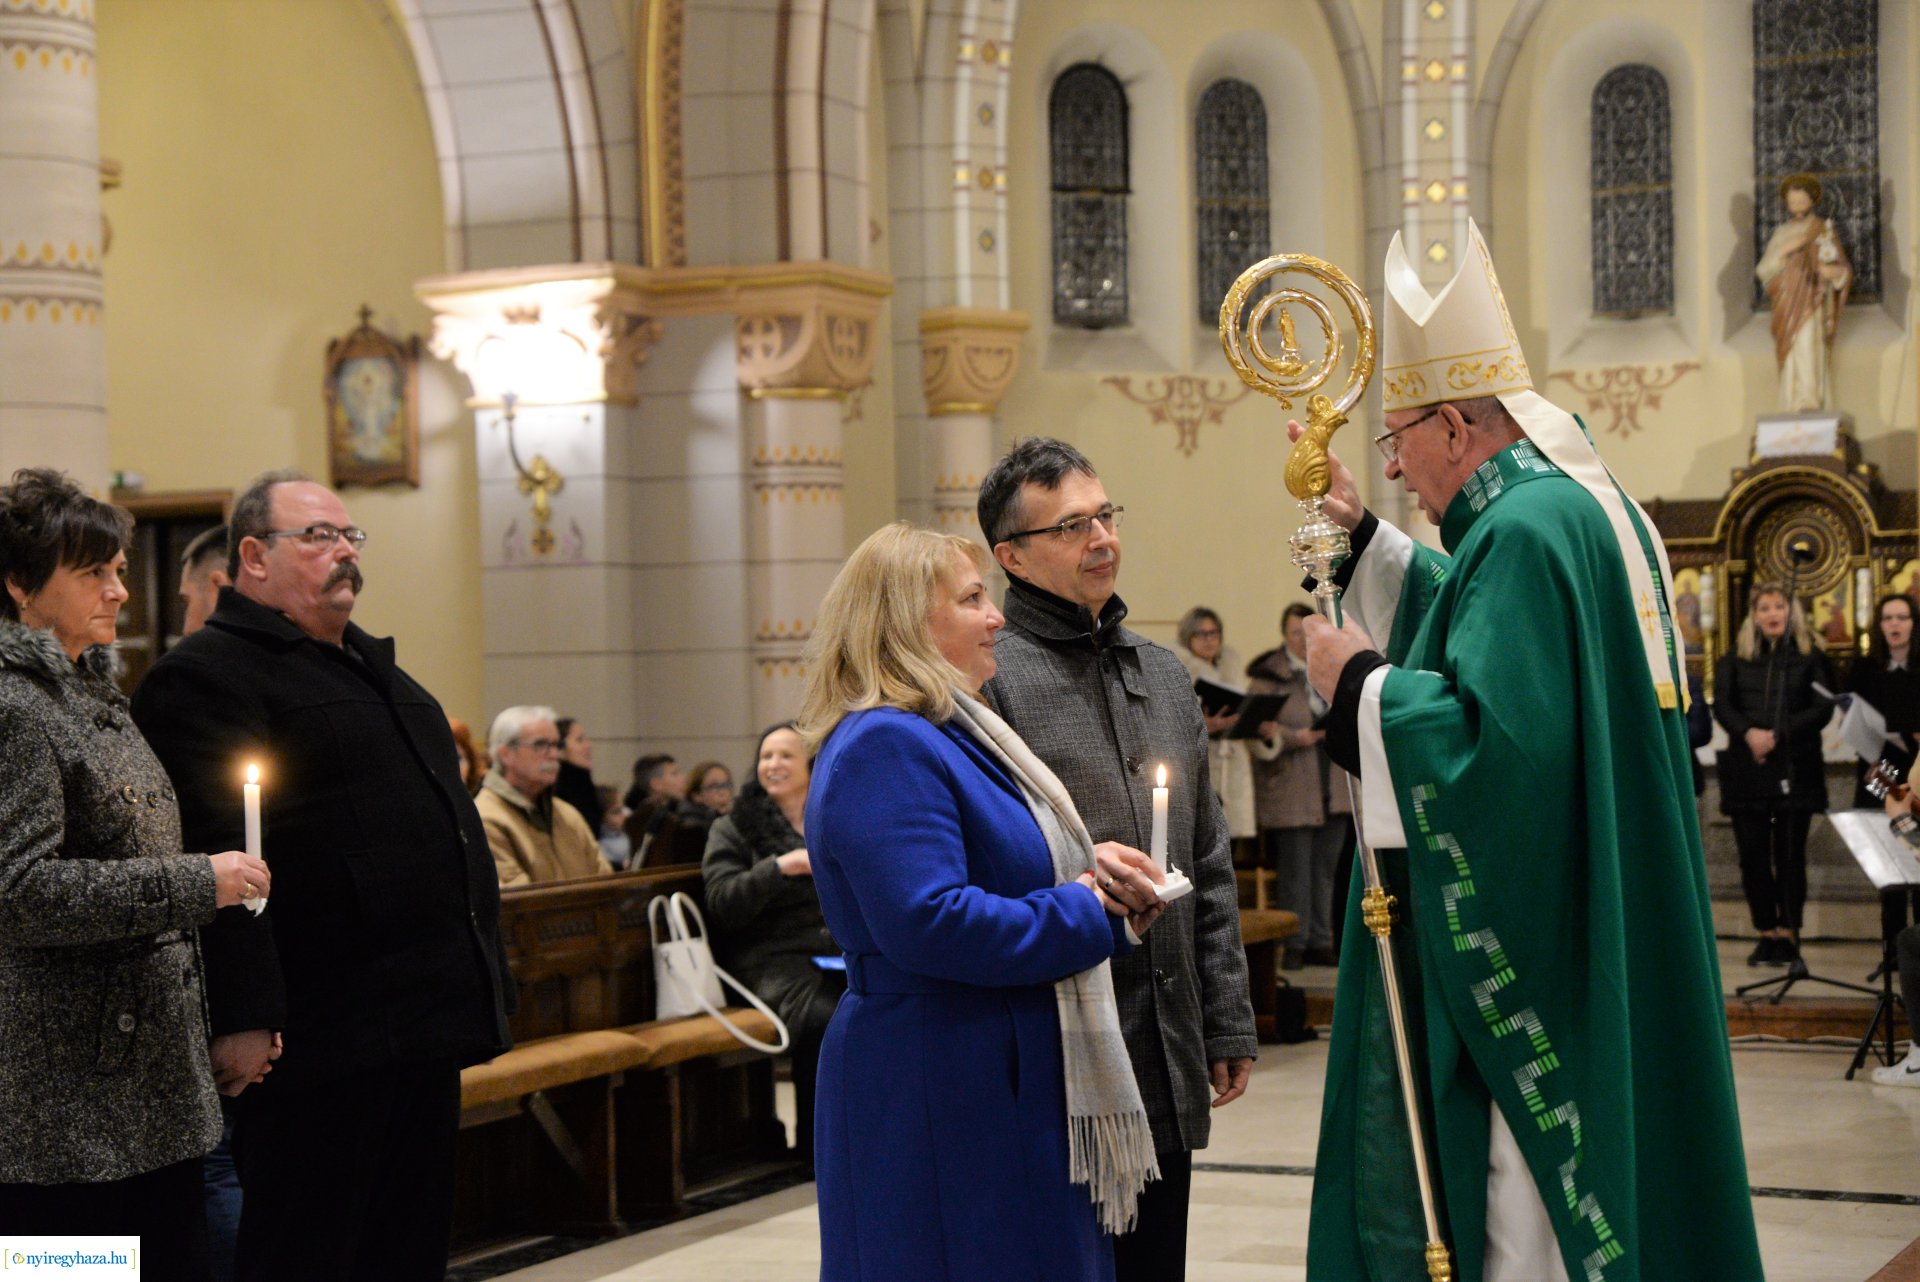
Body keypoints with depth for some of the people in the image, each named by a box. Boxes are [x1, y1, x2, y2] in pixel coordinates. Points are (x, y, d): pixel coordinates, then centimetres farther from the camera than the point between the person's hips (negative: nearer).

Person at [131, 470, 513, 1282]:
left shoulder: (371, 665, 22)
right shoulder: (206, 677, -10)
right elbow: (215, 856, -19)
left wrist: (483, 981, 22)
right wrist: (244, 1021, -25)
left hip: (423, 1028, 9)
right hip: (324, 1040, -9)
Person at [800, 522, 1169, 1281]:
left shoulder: (951, 734, 17)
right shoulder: (884, 748, -17)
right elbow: (931, 923, -27)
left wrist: (1089, 869, 4)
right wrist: (1089, 911, -16)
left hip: (1013, 1089, 11)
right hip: (938, 1101, -11)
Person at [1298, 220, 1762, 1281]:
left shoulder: (1525, 531, -19)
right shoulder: (1593, 507, 12)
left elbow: (1495, 742, -29)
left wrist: (1358, 682, -15)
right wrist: (1362, 534, 22)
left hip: (1526, 959, -10)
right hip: (1602, 949, 11)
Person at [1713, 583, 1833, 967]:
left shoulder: (1810, 657, 7)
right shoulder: (1736, 658, 12)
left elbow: (1822, 708, -2)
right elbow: (1721, 704, 2)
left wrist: (1778, 735, -13)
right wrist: (1748, 733, -16)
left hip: (1796, 767, -2)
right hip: (1746, 767, 2)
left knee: (1790, 854, -2)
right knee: (1752, 854, 0)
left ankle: (1787, 933, 3)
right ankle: (1767, 932, 7)